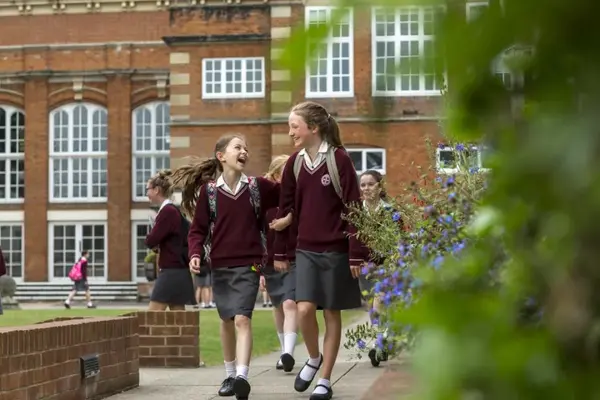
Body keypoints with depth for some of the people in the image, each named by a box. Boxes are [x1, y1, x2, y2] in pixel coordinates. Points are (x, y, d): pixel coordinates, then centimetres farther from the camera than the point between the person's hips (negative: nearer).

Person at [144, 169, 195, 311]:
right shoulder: (172, 210, 15)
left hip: (171, 273, -10)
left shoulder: (167, 211, -15)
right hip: (176, 272, 10)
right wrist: (158, 247, -1)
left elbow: (151, 241, -17)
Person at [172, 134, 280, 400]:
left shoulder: (258, 186, 0)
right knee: (226, 321, 11)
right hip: (220, 265, 2)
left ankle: (242, 376, -23)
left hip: (249, 264, -1)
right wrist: (195, 254, -13)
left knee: (242, 318, -15)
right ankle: (230, 375, 25)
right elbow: (198, 229, 0)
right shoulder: (208, 190, -1)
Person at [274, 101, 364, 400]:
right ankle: (313, 358, 18)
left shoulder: (339, 160, -10)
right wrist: (280, 252, 11)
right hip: (306, 250, 3)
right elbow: (286, 209, 10)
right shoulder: (294, 163, 4)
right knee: (304, 309, -10)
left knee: (332, 314, 4)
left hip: (335, 250, -3)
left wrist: (356, 253, -12)